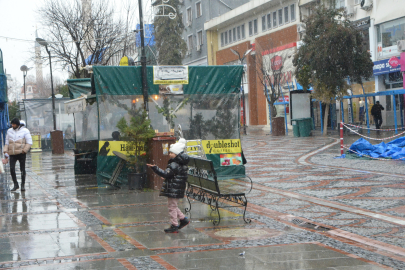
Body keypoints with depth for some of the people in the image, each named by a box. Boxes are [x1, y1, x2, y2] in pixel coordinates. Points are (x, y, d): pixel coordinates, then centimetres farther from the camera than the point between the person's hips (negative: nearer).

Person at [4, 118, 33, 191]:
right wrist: (5, 150, 2)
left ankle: (23, 185, 14)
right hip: (12, 154, 3)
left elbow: (29, 142, -3)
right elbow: (7, 142, 18)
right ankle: (15, 184, 4)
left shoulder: (25, 131, -1)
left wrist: (24, 150, -15)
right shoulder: (9, 131, 11)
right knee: (12, 169, -9)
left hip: (21, 153, -3)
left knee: (22, 169, 2)